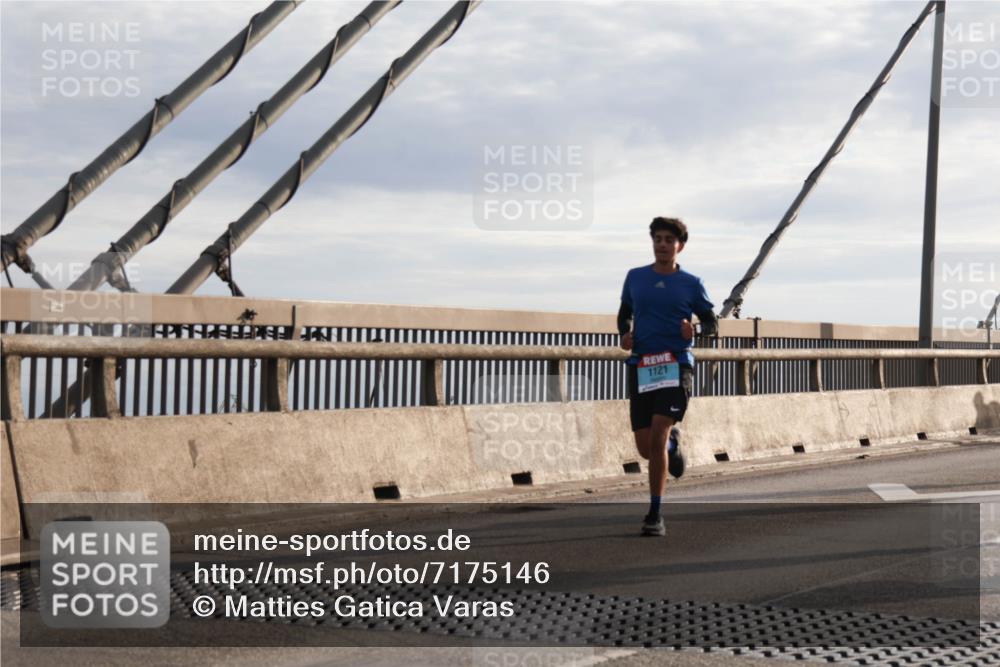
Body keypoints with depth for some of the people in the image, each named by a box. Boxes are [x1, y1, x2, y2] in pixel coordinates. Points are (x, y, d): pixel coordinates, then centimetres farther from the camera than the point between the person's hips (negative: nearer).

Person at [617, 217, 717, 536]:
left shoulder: (691, 284, 4)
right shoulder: (635, 277, 10)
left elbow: (712, 323, 12)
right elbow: (625, 313, 23)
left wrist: (696, 330, -11)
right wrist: (625, 334, 2)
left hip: (676, 367, -3)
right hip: (641, 368, 3)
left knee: (657, 436, -18)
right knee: (646, 448, 2)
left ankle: (654, 515, -9)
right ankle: (672, 442, 41)